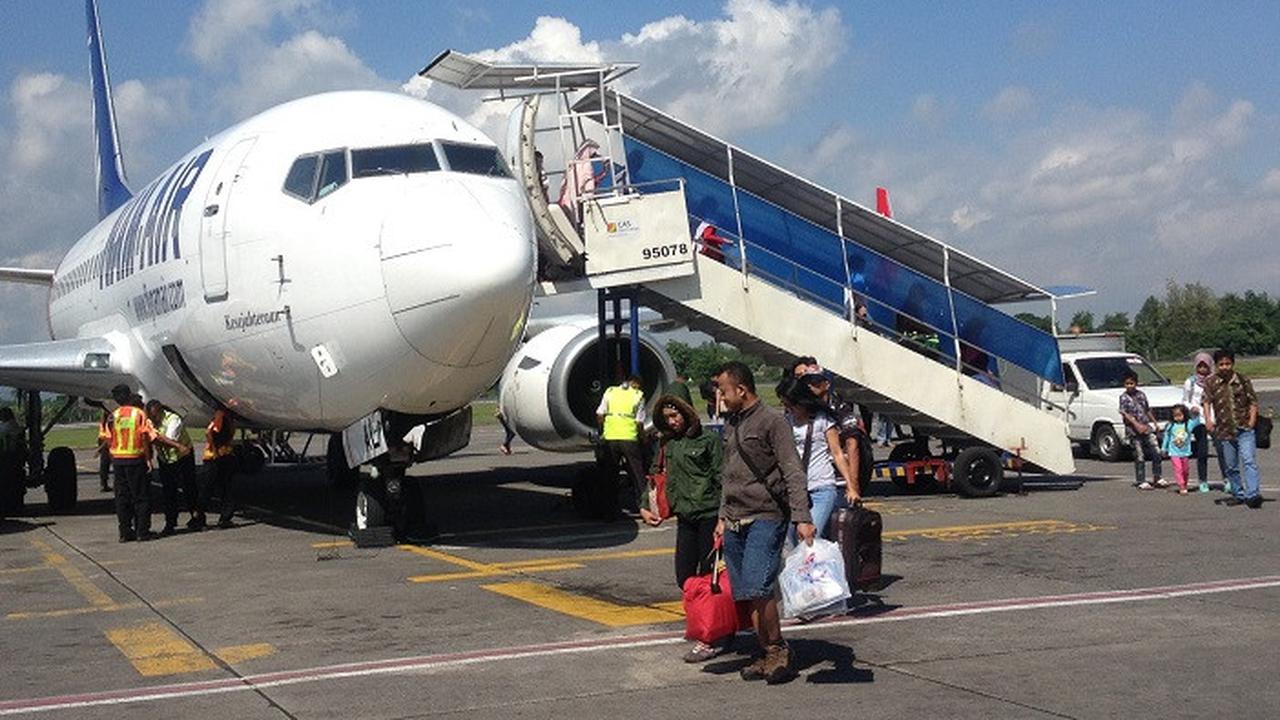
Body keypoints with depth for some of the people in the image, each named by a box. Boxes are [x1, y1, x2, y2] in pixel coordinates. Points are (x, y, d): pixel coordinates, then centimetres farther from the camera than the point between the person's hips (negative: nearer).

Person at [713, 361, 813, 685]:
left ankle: (779, 650, -1)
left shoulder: (772, 421, -7)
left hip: (766, 518, -8)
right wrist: (723, 517, 20)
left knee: (758, 588, -17)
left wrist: (802, 518, -22)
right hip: (735, 522, 8)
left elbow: (793, 473, -13)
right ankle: (767, 656, 13)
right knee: (746, 594, 5)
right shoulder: (731, 424, 17)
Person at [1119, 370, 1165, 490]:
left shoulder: (1141, 395, 11)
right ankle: (1141, 482, 5)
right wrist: (1136, 424, -25)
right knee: (1139, 457, -1)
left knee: (1156, 453, 1)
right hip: (1134, 431, -5)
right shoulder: (1124, 397, -4)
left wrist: (1154, 422, 23)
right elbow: (1125, 414, -14)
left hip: (1147, 428, 5)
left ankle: (1158, 478, 12)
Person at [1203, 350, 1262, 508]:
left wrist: (1252, 420, -4)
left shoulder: (1243, 380, 4)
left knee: (1249, 461, -15)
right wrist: (1208, 420, -18)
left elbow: (1253, 401, 8)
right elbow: (1207, 401, -3)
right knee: (1231, 466, 10)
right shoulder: (1211, 382, 3)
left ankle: (1252, 495, -21)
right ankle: (1238, 494, 23)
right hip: (1224, 431, 2)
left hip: (1244, 429, -2)